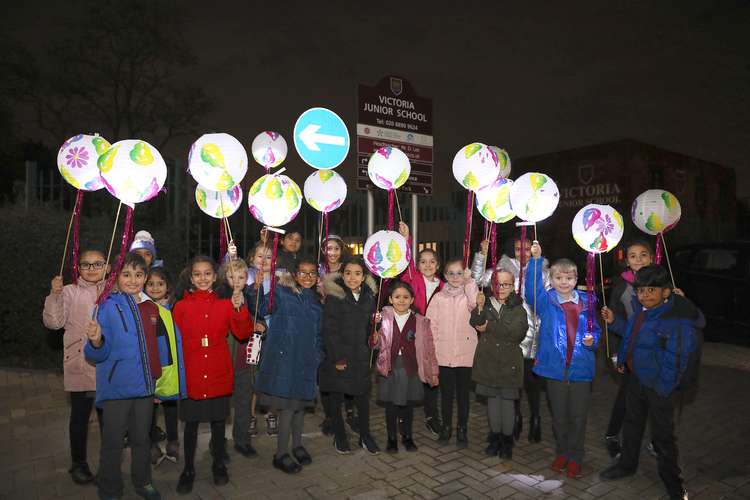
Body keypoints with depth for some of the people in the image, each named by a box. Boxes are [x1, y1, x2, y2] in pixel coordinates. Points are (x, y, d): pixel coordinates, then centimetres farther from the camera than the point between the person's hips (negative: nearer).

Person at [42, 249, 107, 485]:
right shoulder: (69, 292, -2)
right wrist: (54, 295, -20)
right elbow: (53, 322, -9)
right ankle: (78, 463, 27)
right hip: (80, 366, -3)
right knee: (80, 416, 8)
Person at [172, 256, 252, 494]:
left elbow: (242, 333, -8)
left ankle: (219, 465, 33)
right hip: (191, 376, -1)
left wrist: (239, 308, -22)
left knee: (218, 421, 13)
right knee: (191, 424, 10)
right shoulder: (181, 307, -1)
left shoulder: (225, 304, 1)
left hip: (219, 375, 1)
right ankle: (188, 469, 29)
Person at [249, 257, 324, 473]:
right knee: (287, 405, -1)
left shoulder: (316, 301, 11)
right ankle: (281, 454, 15)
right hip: (283, 357, -5)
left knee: (301, 402, 16)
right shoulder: (281, 292, -5)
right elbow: (262, 308, -17)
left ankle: (297, 445, 35)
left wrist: (318, 356, 12)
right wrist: (257, 289, -33)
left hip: (306, 359, 5)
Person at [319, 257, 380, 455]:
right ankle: (339, 436, 27)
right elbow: (329, 329, -12)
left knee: (363, 397, 6)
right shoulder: (334, 297, -10)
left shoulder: (369, 298, 5)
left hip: (360, 356, 4)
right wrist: (337, 358, -14)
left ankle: (365, 435, 25)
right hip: (337, 355, -3)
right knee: (337, 398, 8)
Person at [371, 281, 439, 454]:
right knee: (391, 405, 10)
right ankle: (392, 438, 29)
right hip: (390, 368, -1)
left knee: (409, 405, 14)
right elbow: (375, 344, -5)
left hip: (411, 369, 1)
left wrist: (433, 372, 3)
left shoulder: (420, 321, -2)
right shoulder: (384, 318, -4)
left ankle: (407, 436, 34)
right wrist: (375, 328, -24)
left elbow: (428, 347, 3)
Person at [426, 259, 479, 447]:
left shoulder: (469, 295, 1)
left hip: (465, 354, -1)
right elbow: (430, 324, 2)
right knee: (446, 393, 12)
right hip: (444, 354, 1)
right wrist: (435, 347, -4)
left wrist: (469, 281, -20)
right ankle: (446, 427, 28)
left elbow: (476, 303, -23)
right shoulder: (438, 297, 4)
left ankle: (462, 429, 24)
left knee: (463, 393, 9)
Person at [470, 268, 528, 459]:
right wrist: (480, 308, -29)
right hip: (488, 359, 2)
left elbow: (517, 332, -18)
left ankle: (507, 440, 21)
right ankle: (495, 437, 26)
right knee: (492, 399, 11)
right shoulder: (486, 304, 4)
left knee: (507, 399, 6)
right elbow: (475, 323, -11)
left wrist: (489, 327, -15)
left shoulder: (518, 309, -3)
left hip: (509, 361, -2)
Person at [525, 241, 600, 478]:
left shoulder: (586, 302, 3)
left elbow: (594, 329, 14)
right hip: (555, 367, -1)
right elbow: (531, 288, -22)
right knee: (559, 416, 15)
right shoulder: (546, 300, -2)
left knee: (578, 416, 10)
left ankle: (575, 457, 27)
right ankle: (561, 453, 34)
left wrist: (592, 340, -8)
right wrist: (535, 260, -31)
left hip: (581, 368, 1)